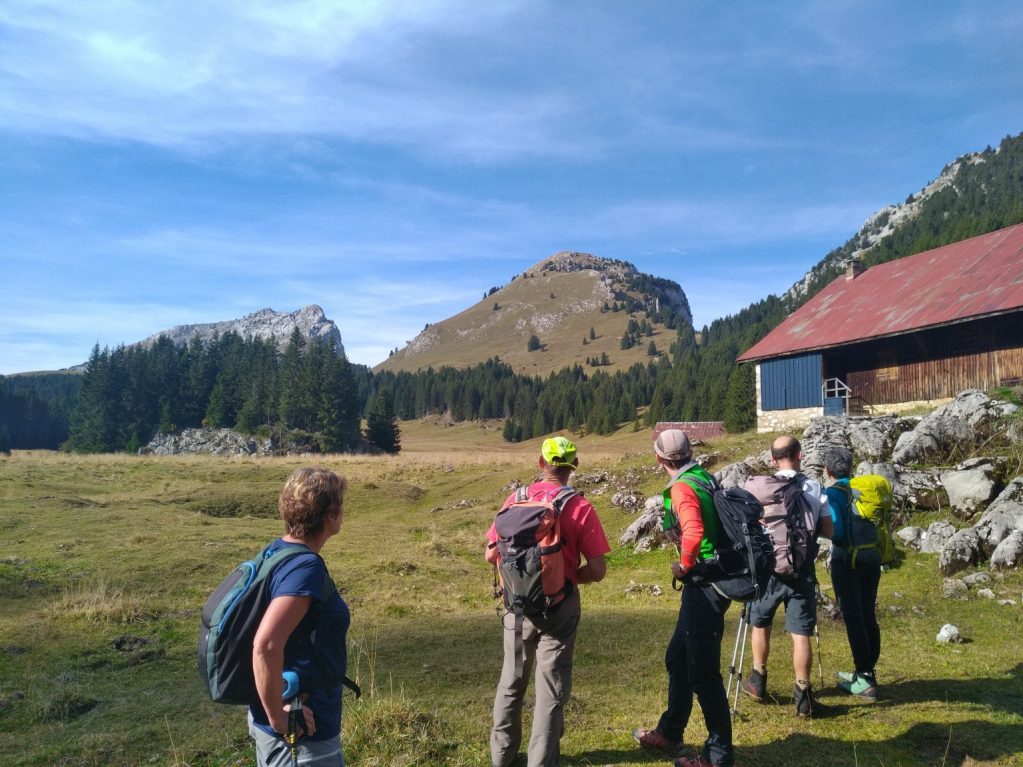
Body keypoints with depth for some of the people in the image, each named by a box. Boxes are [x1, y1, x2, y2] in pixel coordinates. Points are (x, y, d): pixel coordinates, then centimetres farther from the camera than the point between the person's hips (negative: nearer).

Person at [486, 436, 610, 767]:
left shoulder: (516, 500, -5)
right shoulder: (581, 508, -12)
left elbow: (491, 554, -1)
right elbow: (597, 571, -13)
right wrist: (570, 575, 6)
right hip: (559, 606, -3)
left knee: (511, 681, 20)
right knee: (551, 687, 11)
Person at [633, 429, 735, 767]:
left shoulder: (682, 488, -19)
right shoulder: (704, 476, 8)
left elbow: (694, 533, -34)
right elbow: (706, 525, 20)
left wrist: (685, 565, -18)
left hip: (704, 586, -10)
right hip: (708, 584, 10)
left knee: (702, 670, 2)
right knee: (677, 658, 21)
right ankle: (669, 733, 36)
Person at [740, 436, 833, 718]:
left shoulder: (758, 488, -8)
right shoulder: (815, 489, -4)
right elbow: (828, 531, -1)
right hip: (802, 572, 0)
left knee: (760, 624, 19)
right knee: (800, 633, 5)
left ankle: (758, 681, 29)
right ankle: (802, 694, 6)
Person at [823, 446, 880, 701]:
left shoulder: (832, 493, -10)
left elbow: (835, 530, -19)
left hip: (846, 562, -6)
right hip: (872, 559, 7)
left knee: (853, 619, 0)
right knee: (868, 617, 14)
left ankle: (864, 681, 3)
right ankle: (866, 671, 26)